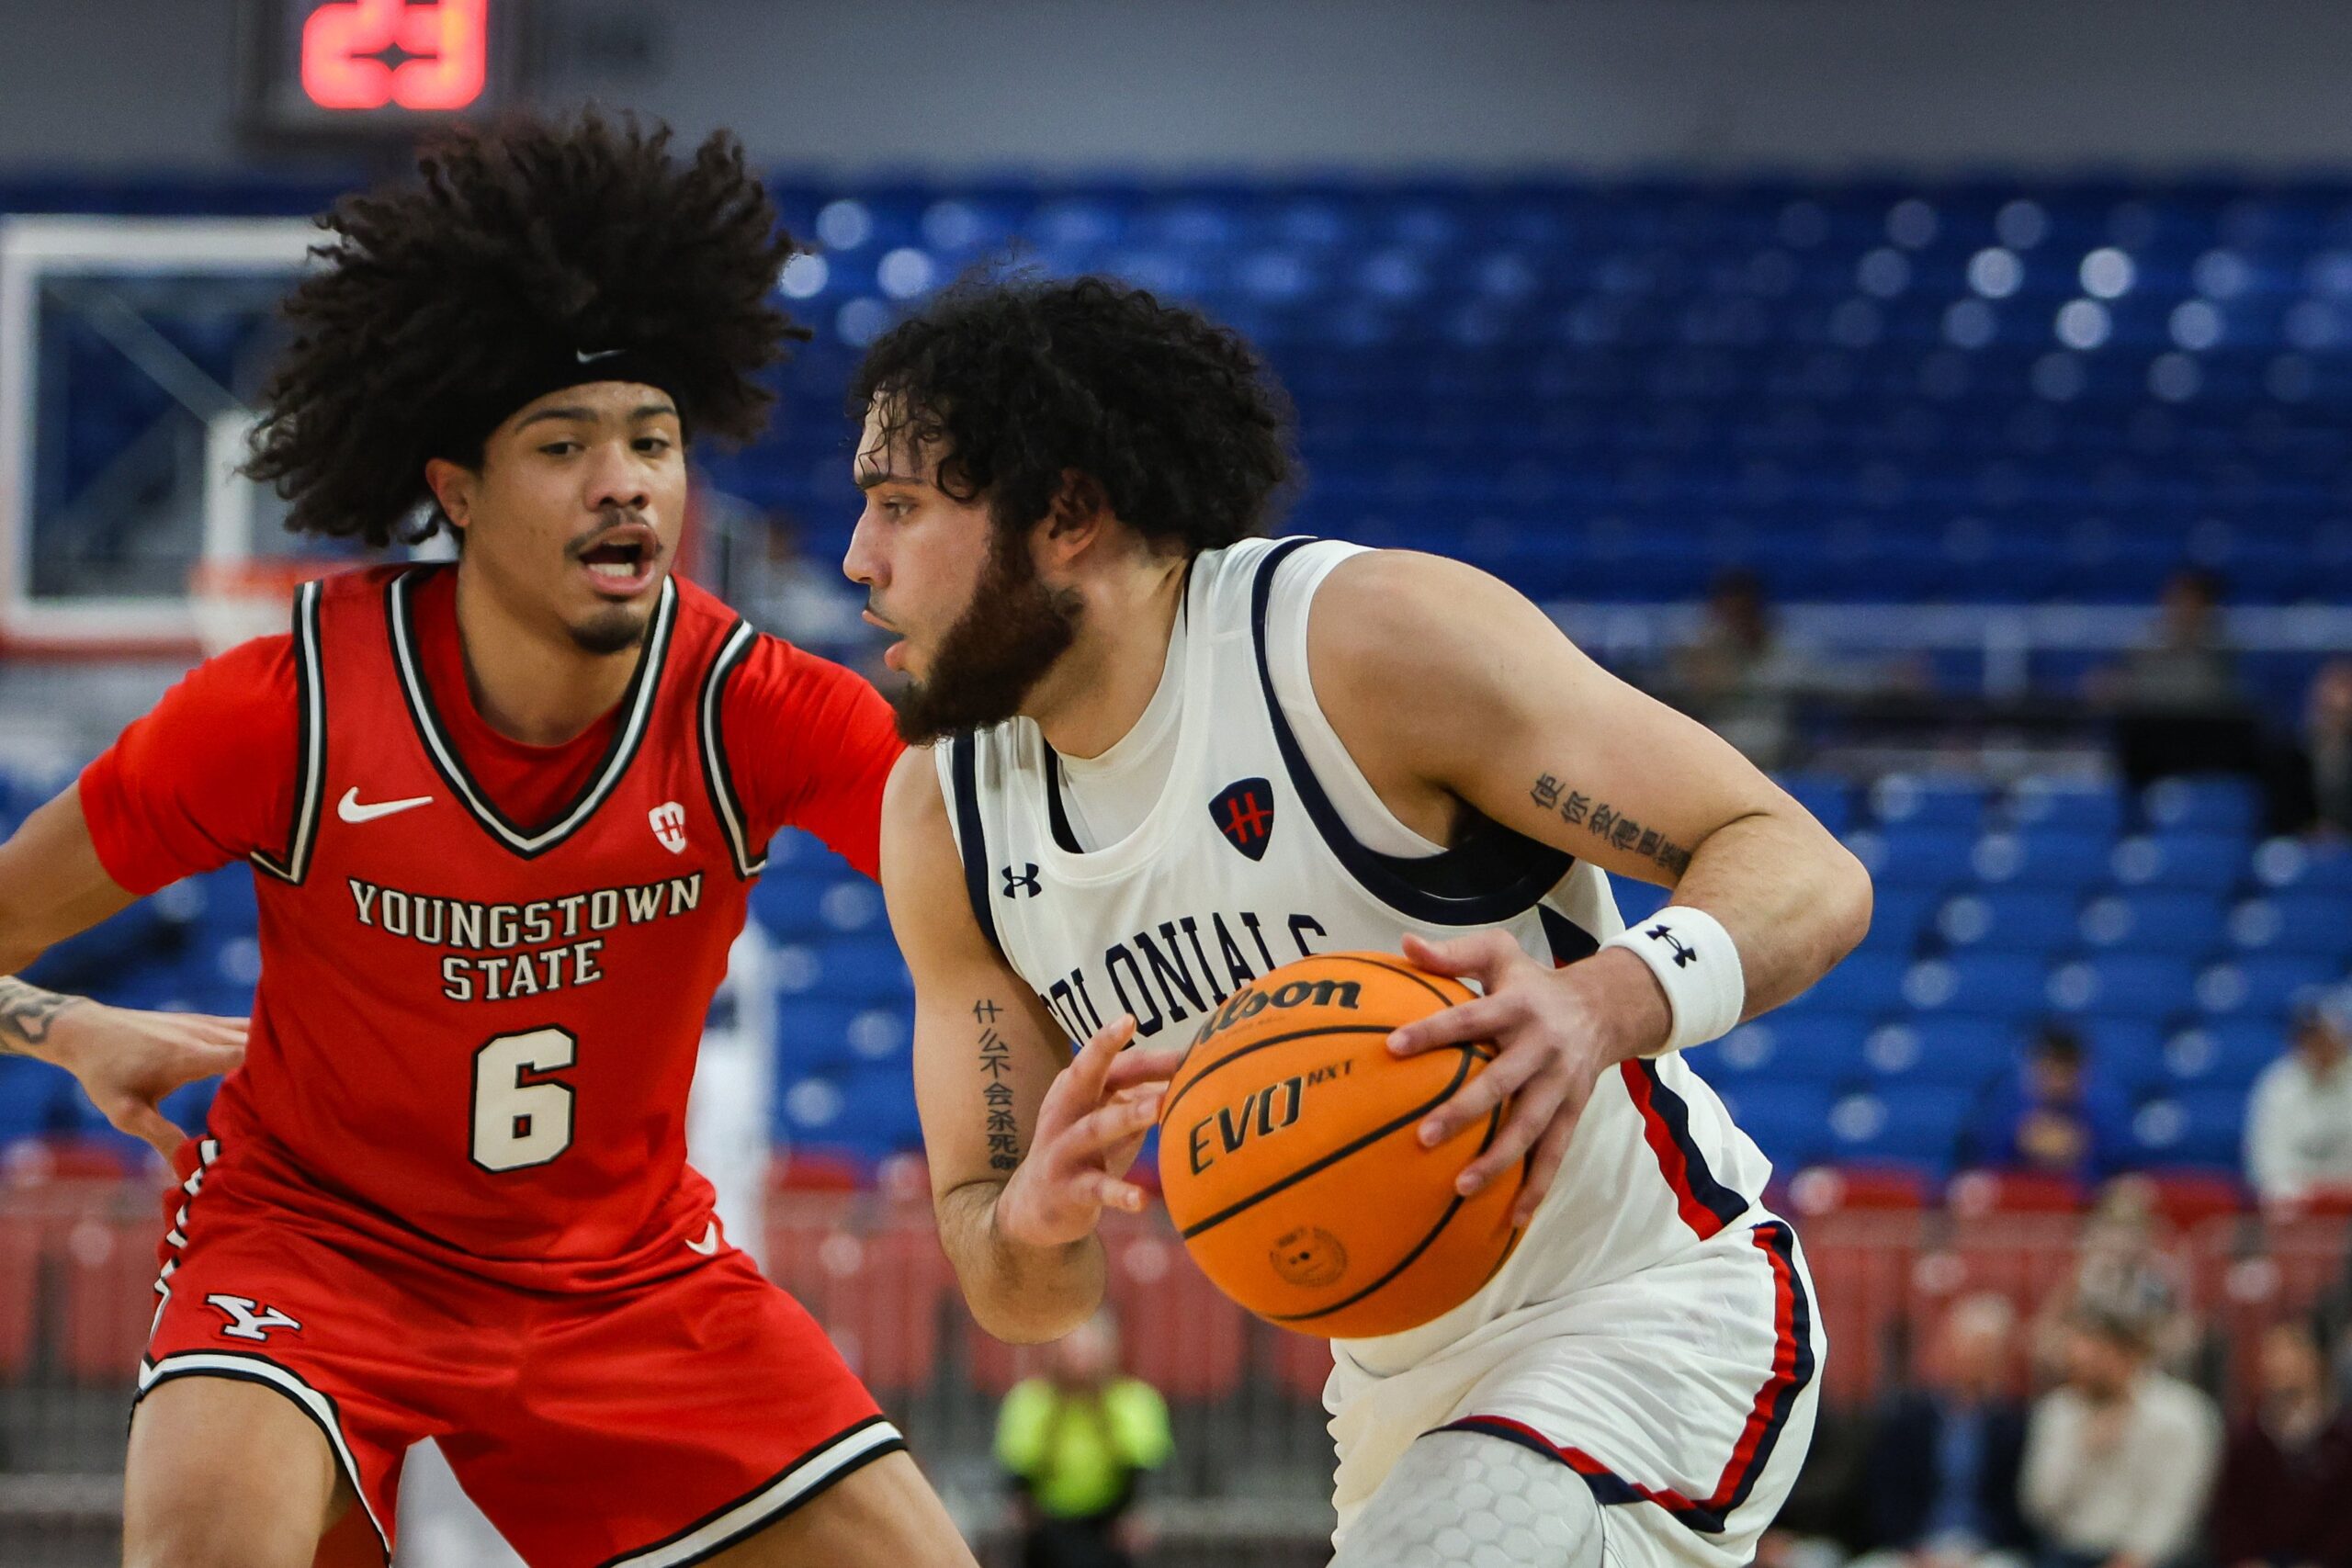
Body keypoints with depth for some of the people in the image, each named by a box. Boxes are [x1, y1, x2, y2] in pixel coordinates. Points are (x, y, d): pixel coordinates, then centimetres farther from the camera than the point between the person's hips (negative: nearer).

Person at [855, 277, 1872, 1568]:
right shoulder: (939, 811, -2)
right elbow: (1019, 1296, 0)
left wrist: (1603, 1001, -45)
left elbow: (1806, 873, -24)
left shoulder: (1372, 639, -21)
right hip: (1402, 1390, 8)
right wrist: (1032, 1220, -26)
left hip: (1649, 1322, -8)